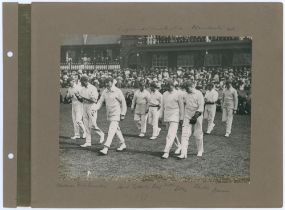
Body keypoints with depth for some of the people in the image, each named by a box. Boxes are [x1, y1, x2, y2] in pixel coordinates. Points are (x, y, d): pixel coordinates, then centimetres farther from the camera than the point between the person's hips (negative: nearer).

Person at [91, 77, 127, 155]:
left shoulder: (118, 91, -12)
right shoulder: (105, 92, 4)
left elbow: (123, 103, -6)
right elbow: (100, 102, 2)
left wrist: (122, 114, -8)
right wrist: (95, 108, -17)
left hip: (116, 114, -7)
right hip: (109, 114, 7)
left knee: (111, 130, -15)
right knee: (117, 129, 19)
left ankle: (106, 148, -21)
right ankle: (123, 144, 35)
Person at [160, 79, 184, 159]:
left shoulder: (178, 94, -6)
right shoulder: (164, 94, 11)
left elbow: (181, 107, -3)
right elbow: (162, 106, 17)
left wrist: (181, 118, -5)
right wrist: (161, 117, 14)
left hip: (175, 117, -6)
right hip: (166, 117, 6)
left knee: (171, 134, -14)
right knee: (171, 134, 12)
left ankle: (166, 152, -18)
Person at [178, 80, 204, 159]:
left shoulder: (199, 94, -7)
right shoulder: (185, 95, 8)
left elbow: (201, 107, -12)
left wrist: (196, 116, -19)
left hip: (196, 117, -4)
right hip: (187, 117, 4)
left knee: (198, 134, 6)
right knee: (185, 134, -7)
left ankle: (200, 151, 27)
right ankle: (183, 153, -10)